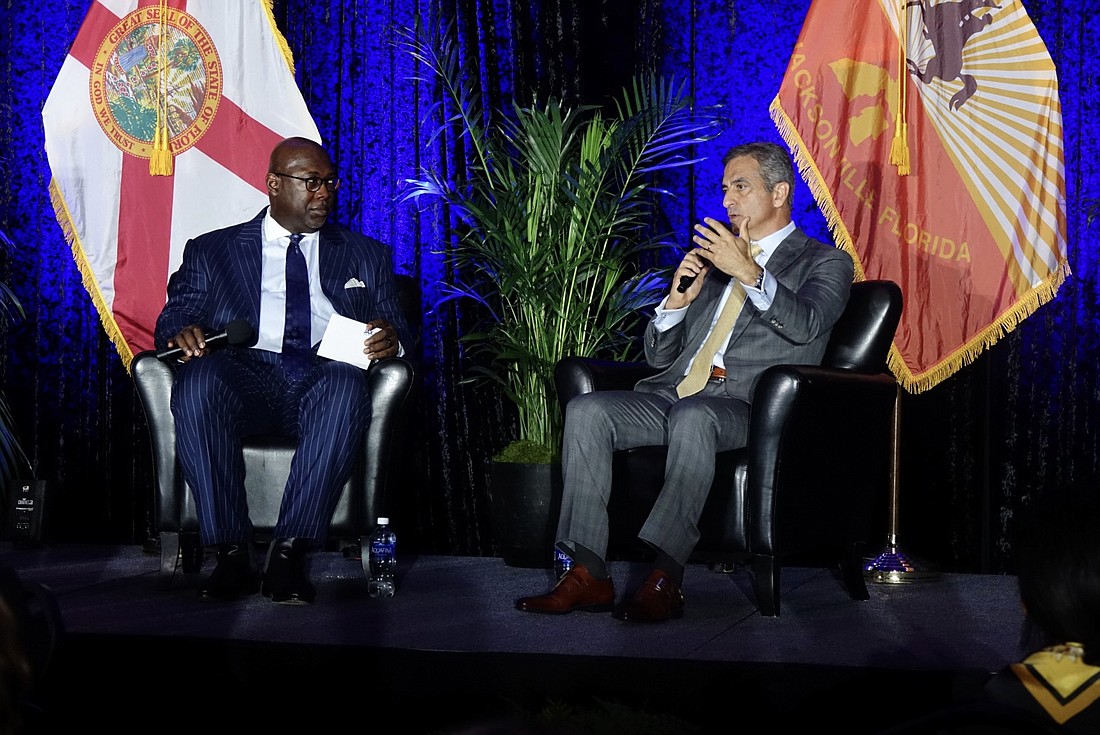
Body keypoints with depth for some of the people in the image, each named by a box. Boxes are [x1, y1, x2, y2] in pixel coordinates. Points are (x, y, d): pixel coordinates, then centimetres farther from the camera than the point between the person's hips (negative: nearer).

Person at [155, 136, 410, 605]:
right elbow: (174, 318, 15)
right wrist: (183, 333, -10)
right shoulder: (211, 251, 24)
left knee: (345, 385, -38)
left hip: (323, 376, 0)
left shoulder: (367, 257, 28)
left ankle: (290, 553, -39)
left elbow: (397, 332, 20)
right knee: (197, 379, -36)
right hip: (245, 371, 0)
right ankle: (231, 553, -33)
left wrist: (390, 340, -6)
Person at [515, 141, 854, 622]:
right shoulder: (715, 257, 29)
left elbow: (806, 325, -12)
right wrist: (678, 299, 6)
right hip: (674, 394, 6)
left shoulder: (825, 262, 12)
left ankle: (664, 579, -41)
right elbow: (658, 355, 26)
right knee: (586, 411, -20)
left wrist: (750, 274, -25)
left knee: (692, 415, -39)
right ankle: (588, 576, -25)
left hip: (749, 407, -6)